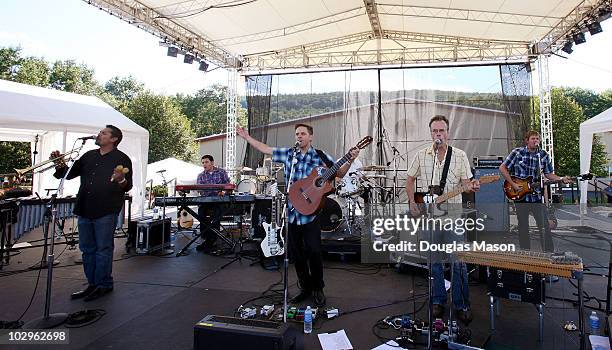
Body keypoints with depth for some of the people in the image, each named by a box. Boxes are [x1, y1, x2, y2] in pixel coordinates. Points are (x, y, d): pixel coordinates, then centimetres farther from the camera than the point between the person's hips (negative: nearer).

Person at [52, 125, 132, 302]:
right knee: (87, 249, 14)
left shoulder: (122, 159, -2)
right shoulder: (89, 156, 17)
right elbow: (69, 174, 21)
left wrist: (121, 180, -28)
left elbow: (128, 186, -6)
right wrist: (60, 164, 3)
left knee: (103, 249, 1)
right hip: (85, 211, 7)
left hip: (106, 212, -7)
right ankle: (92, 284, 26)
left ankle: (103, 285, 13)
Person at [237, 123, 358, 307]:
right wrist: (247, 137, 12)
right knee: (296, 252, 11)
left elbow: (339, 173, 5)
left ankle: (318, 289, 18)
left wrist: (350, 161, -11)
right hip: (292, 212, 4)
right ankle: (305, 288, 28)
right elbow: (265, 149, 13)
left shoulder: (320, 156, 0)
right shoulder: (288, 153, 8)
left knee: (313, 251, -4)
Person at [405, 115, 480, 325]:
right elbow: (410, 180, 13)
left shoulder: (460, 156, 4)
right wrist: (412, 202, 2)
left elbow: (465, 183, 2)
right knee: (434, 260, 10)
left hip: (452, 212, -1)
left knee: (458, 260, -1)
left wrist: (471, 187, -21)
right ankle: (438, 301, 24)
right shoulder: (421, 155, 6)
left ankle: (461, 305, 13)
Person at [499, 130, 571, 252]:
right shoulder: (517, 153, -5)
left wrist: (562, 179, -5)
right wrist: (513, 184, -10)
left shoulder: (544, 155, 5)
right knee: (523, 227, 7)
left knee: (545, 226, 1)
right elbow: (502, 168, -4)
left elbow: (548, 174, 13)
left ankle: (550, 252, 12)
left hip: (536, 195, 2)